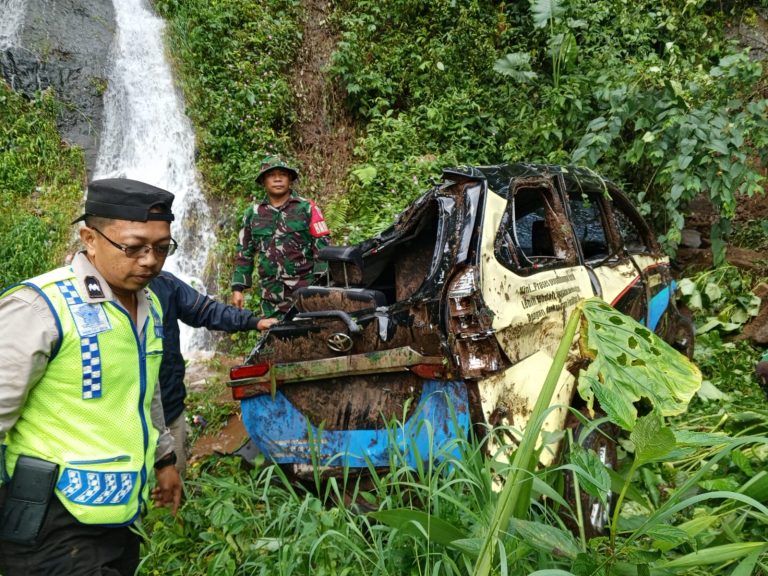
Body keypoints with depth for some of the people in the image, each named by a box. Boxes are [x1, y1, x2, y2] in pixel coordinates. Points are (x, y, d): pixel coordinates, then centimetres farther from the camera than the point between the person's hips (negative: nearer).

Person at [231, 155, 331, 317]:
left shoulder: (307, 208, 3)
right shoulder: (252, 214, 12)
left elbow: (322, 249, -2)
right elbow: (244, 254, 16)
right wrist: (238, 288, 9)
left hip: (305, 292, -3)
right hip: (271, 295, 3)